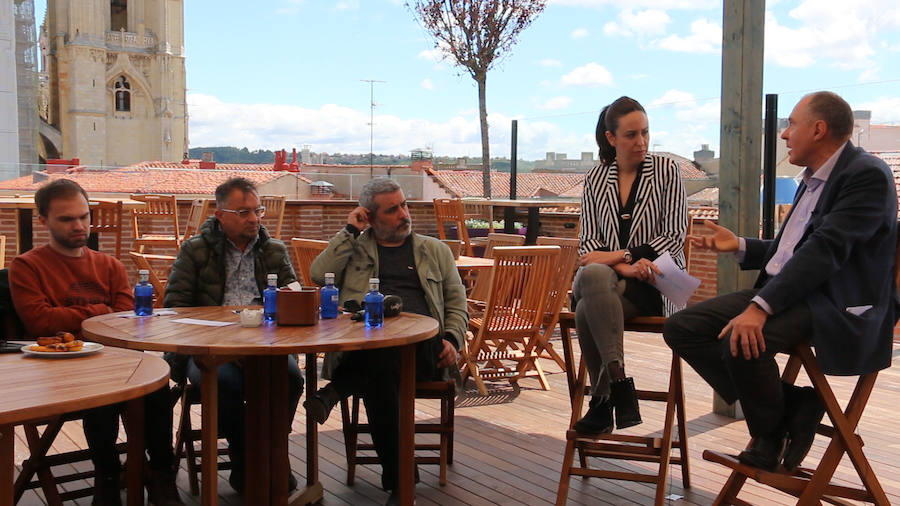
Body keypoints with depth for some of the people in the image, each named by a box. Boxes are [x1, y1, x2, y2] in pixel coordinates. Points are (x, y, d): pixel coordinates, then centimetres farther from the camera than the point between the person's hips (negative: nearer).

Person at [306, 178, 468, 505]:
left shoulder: (435, 250, 24)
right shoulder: (353, 248, 22)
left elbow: (456, 302, 20)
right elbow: (319, 275, 3)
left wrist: (452, 340, 1)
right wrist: (349, 232, 7)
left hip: (423, 348, 0)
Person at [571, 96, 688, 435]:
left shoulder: (666, 170, 5)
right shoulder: (595, 179, 12)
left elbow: (674, 235, -1)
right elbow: (588, 242, 6)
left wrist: (618, 255, -12)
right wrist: (624, 266, -14)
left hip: (654, 283, -3)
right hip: (606, 280, 3)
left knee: (587, 309, -33)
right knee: (590, 275, -36)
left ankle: (603, 403, -20)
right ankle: (619, 382, -30)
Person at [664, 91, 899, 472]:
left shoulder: (867, 175, -12)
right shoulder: (813, 178, 18)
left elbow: (825, 250, -24)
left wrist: (761, 307, -31)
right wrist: (740, 246, 17)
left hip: (837, 305, -9)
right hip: (789, 292, 10)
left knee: (741, 341, -35)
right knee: (680, 327, -4)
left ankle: (770, 434, -4)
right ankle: (789, 405, -2)